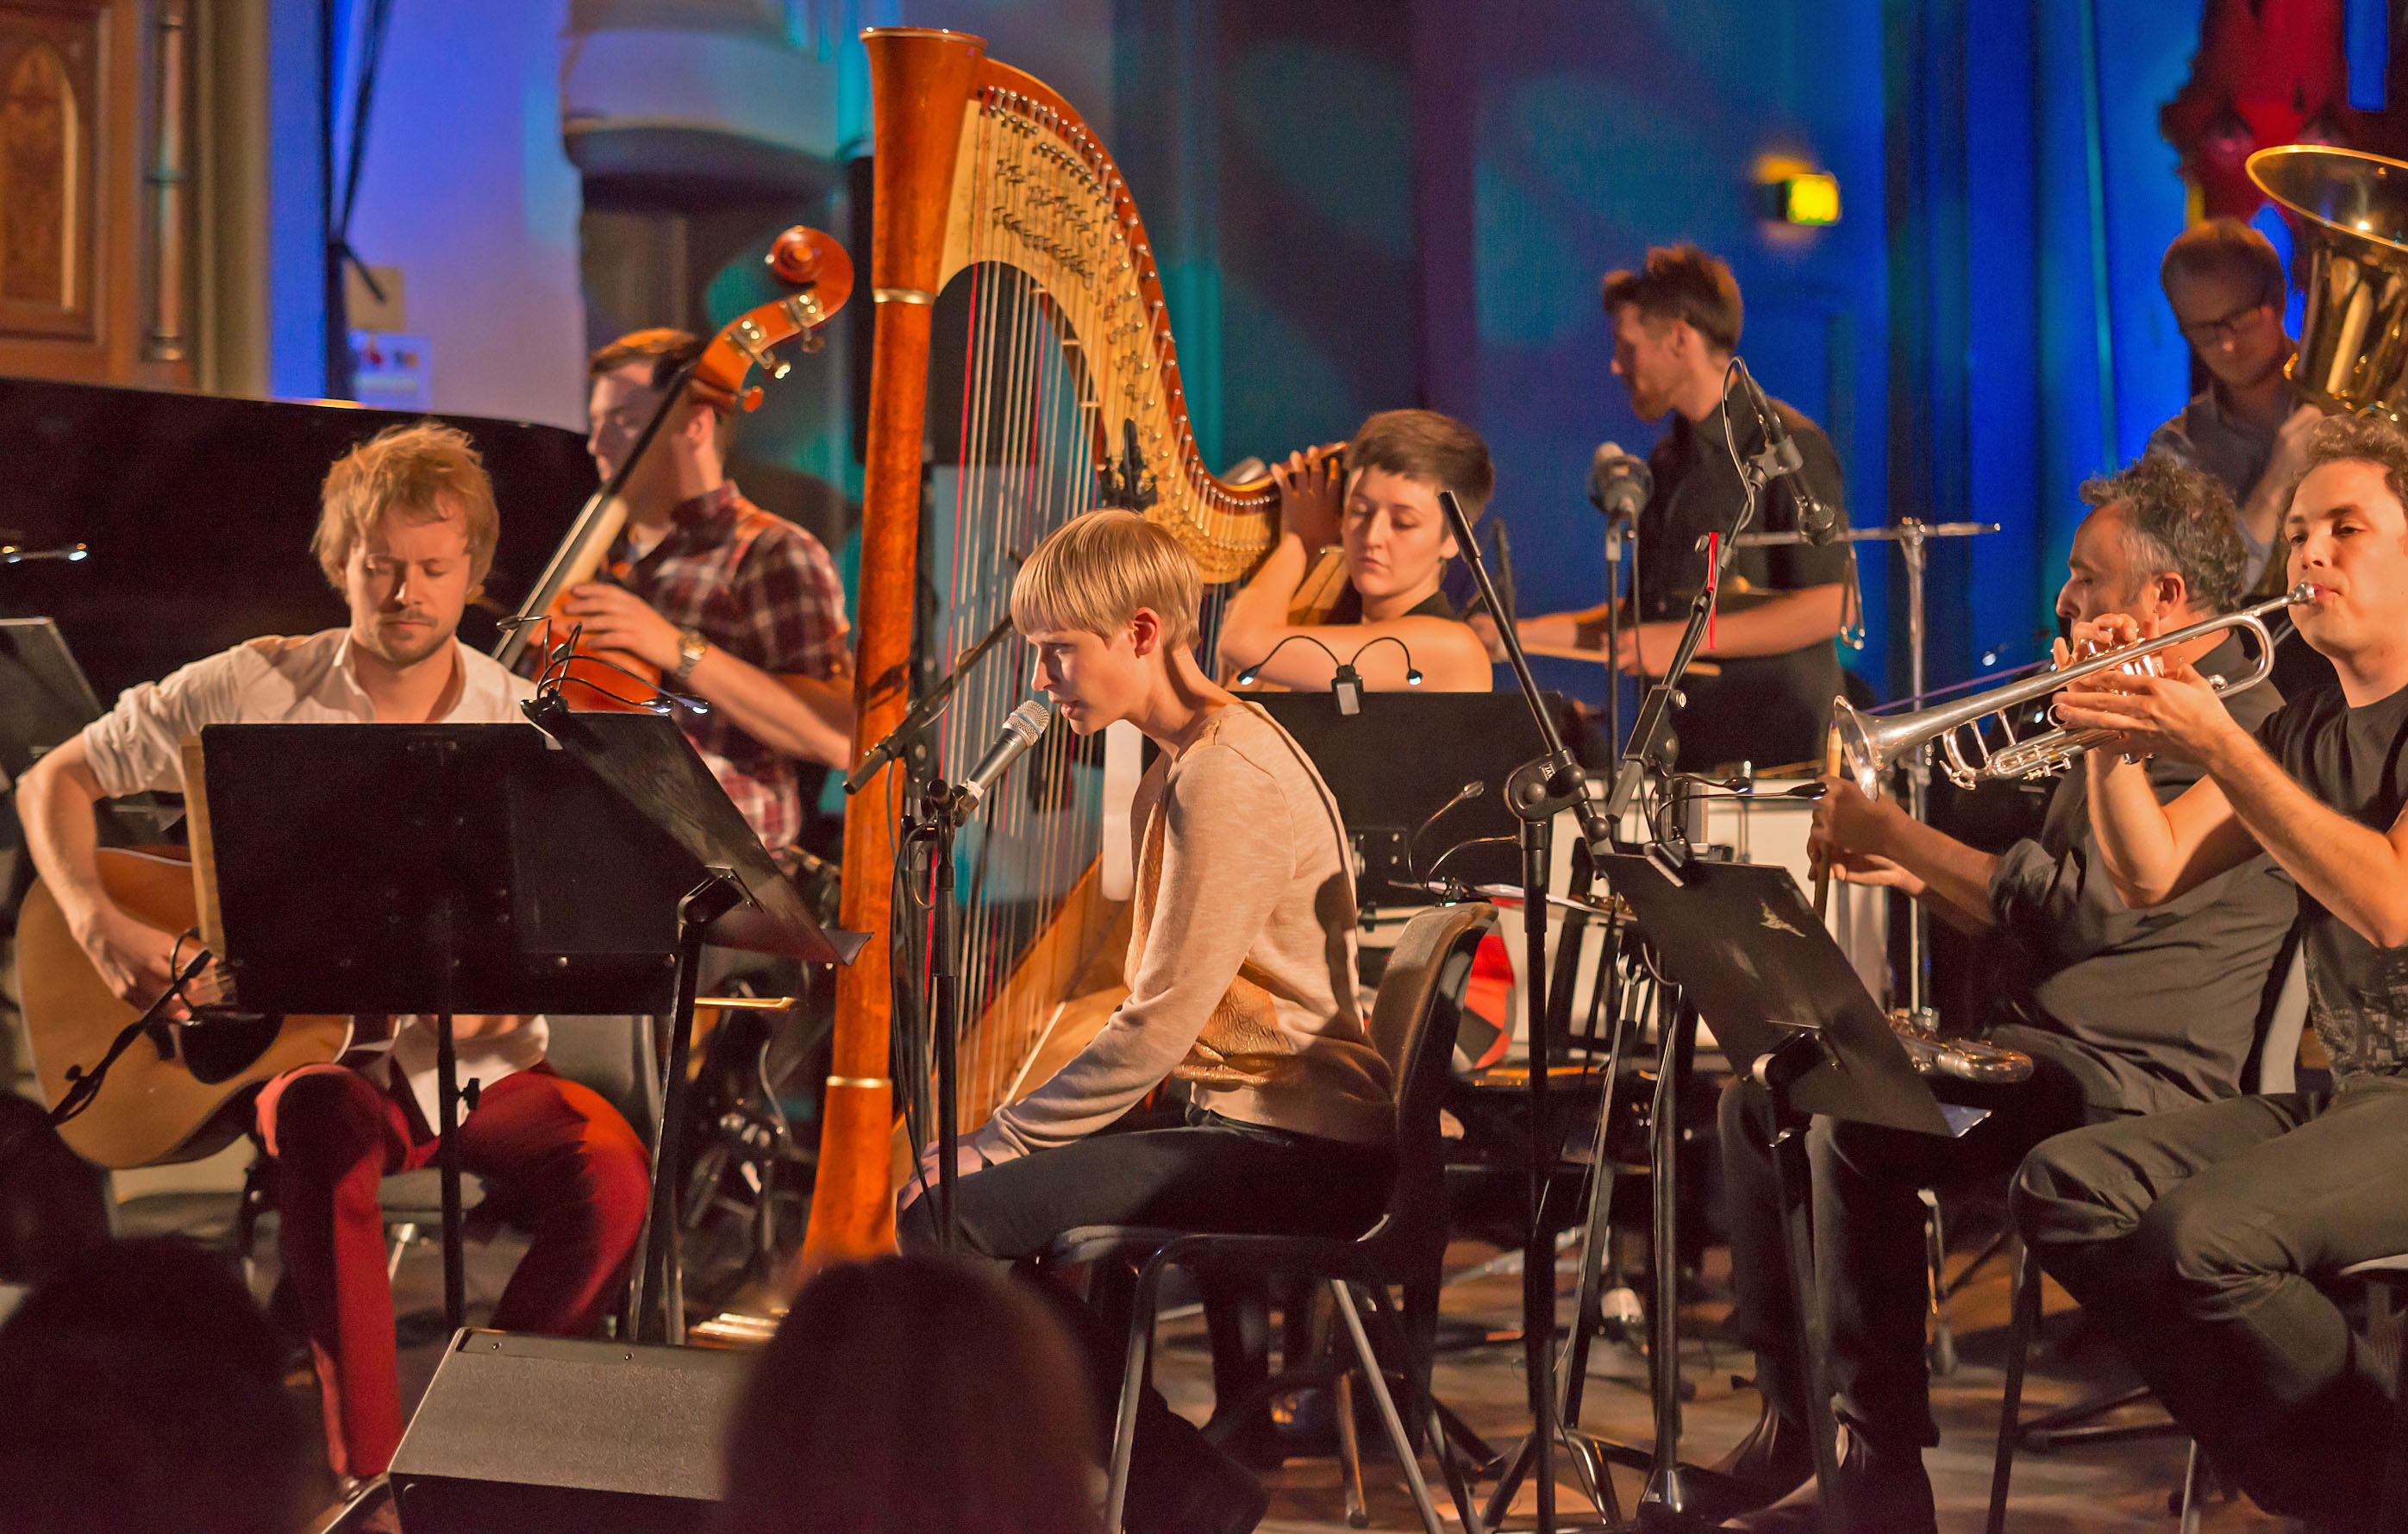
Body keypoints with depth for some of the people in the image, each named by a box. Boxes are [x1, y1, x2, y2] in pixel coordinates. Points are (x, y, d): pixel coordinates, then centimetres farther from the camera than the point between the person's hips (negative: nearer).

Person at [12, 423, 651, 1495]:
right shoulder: (252, 693, -2)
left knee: (609, 1167, -29)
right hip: (312, 1049, -1)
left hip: (477, 1064, 2)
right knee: (324, 1135, -38)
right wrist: (102, 928, -12)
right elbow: (53, 780, 5)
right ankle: (368, 1471, -34)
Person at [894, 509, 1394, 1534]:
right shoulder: (1179, 769, 15)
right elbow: (1164, 1018, 16)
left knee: (952, 1210, -16)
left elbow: (1160, 1025, -20)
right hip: (1243, 1118, 10)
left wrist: (999, 1142, -14)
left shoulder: (1227, 777, -17)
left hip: (1302, 1147, -10)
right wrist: (1011, 1135, 5)